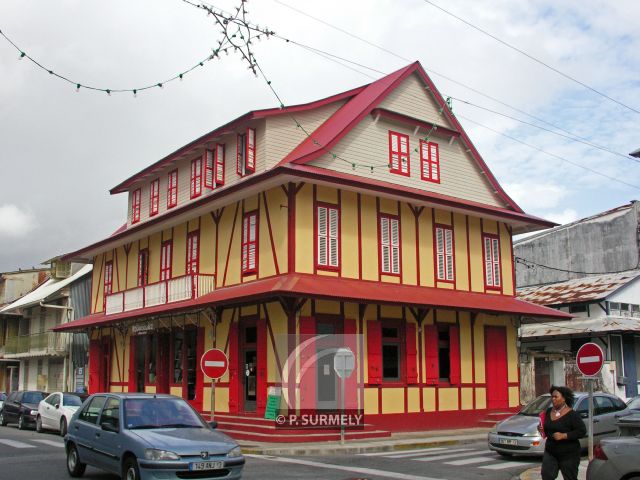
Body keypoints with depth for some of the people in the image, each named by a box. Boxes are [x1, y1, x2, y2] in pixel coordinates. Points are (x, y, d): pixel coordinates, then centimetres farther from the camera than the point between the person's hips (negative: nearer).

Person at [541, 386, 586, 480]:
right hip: (550, 452, 5)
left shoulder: (572, 414, -13)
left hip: (568, 454, -5)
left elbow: (582, 431, -18)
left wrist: (563, 436, -24)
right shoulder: (549, 411, 7)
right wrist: (542, 429, -2)